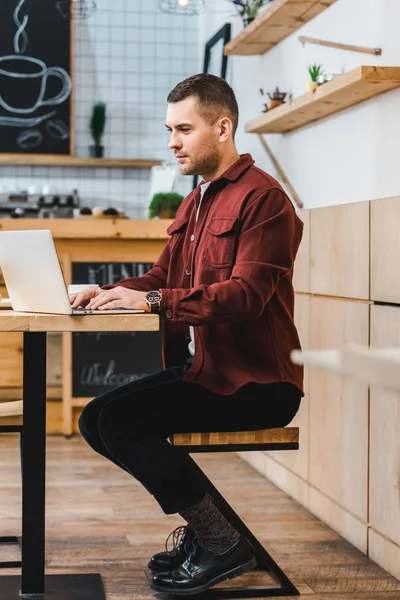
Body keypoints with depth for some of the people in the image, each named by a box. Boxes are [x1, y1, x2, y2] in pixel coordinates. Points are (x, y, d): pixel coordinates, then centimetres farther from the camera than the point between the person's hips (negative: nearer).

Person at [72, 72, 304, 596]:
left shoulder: (263, 198, -13)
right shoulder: (195, 203, 18)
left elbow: (246, 293, -24)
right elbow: (164, 275, 16)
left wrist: (152, 300, -30)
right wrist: (113, 293, -5)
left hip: (256, 382, -10)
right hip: (201, 366, 10)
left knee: (120, 418, -20)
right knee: (96, 420, 4)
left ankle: (223, 544, -6)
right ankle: (203, 524, 11)